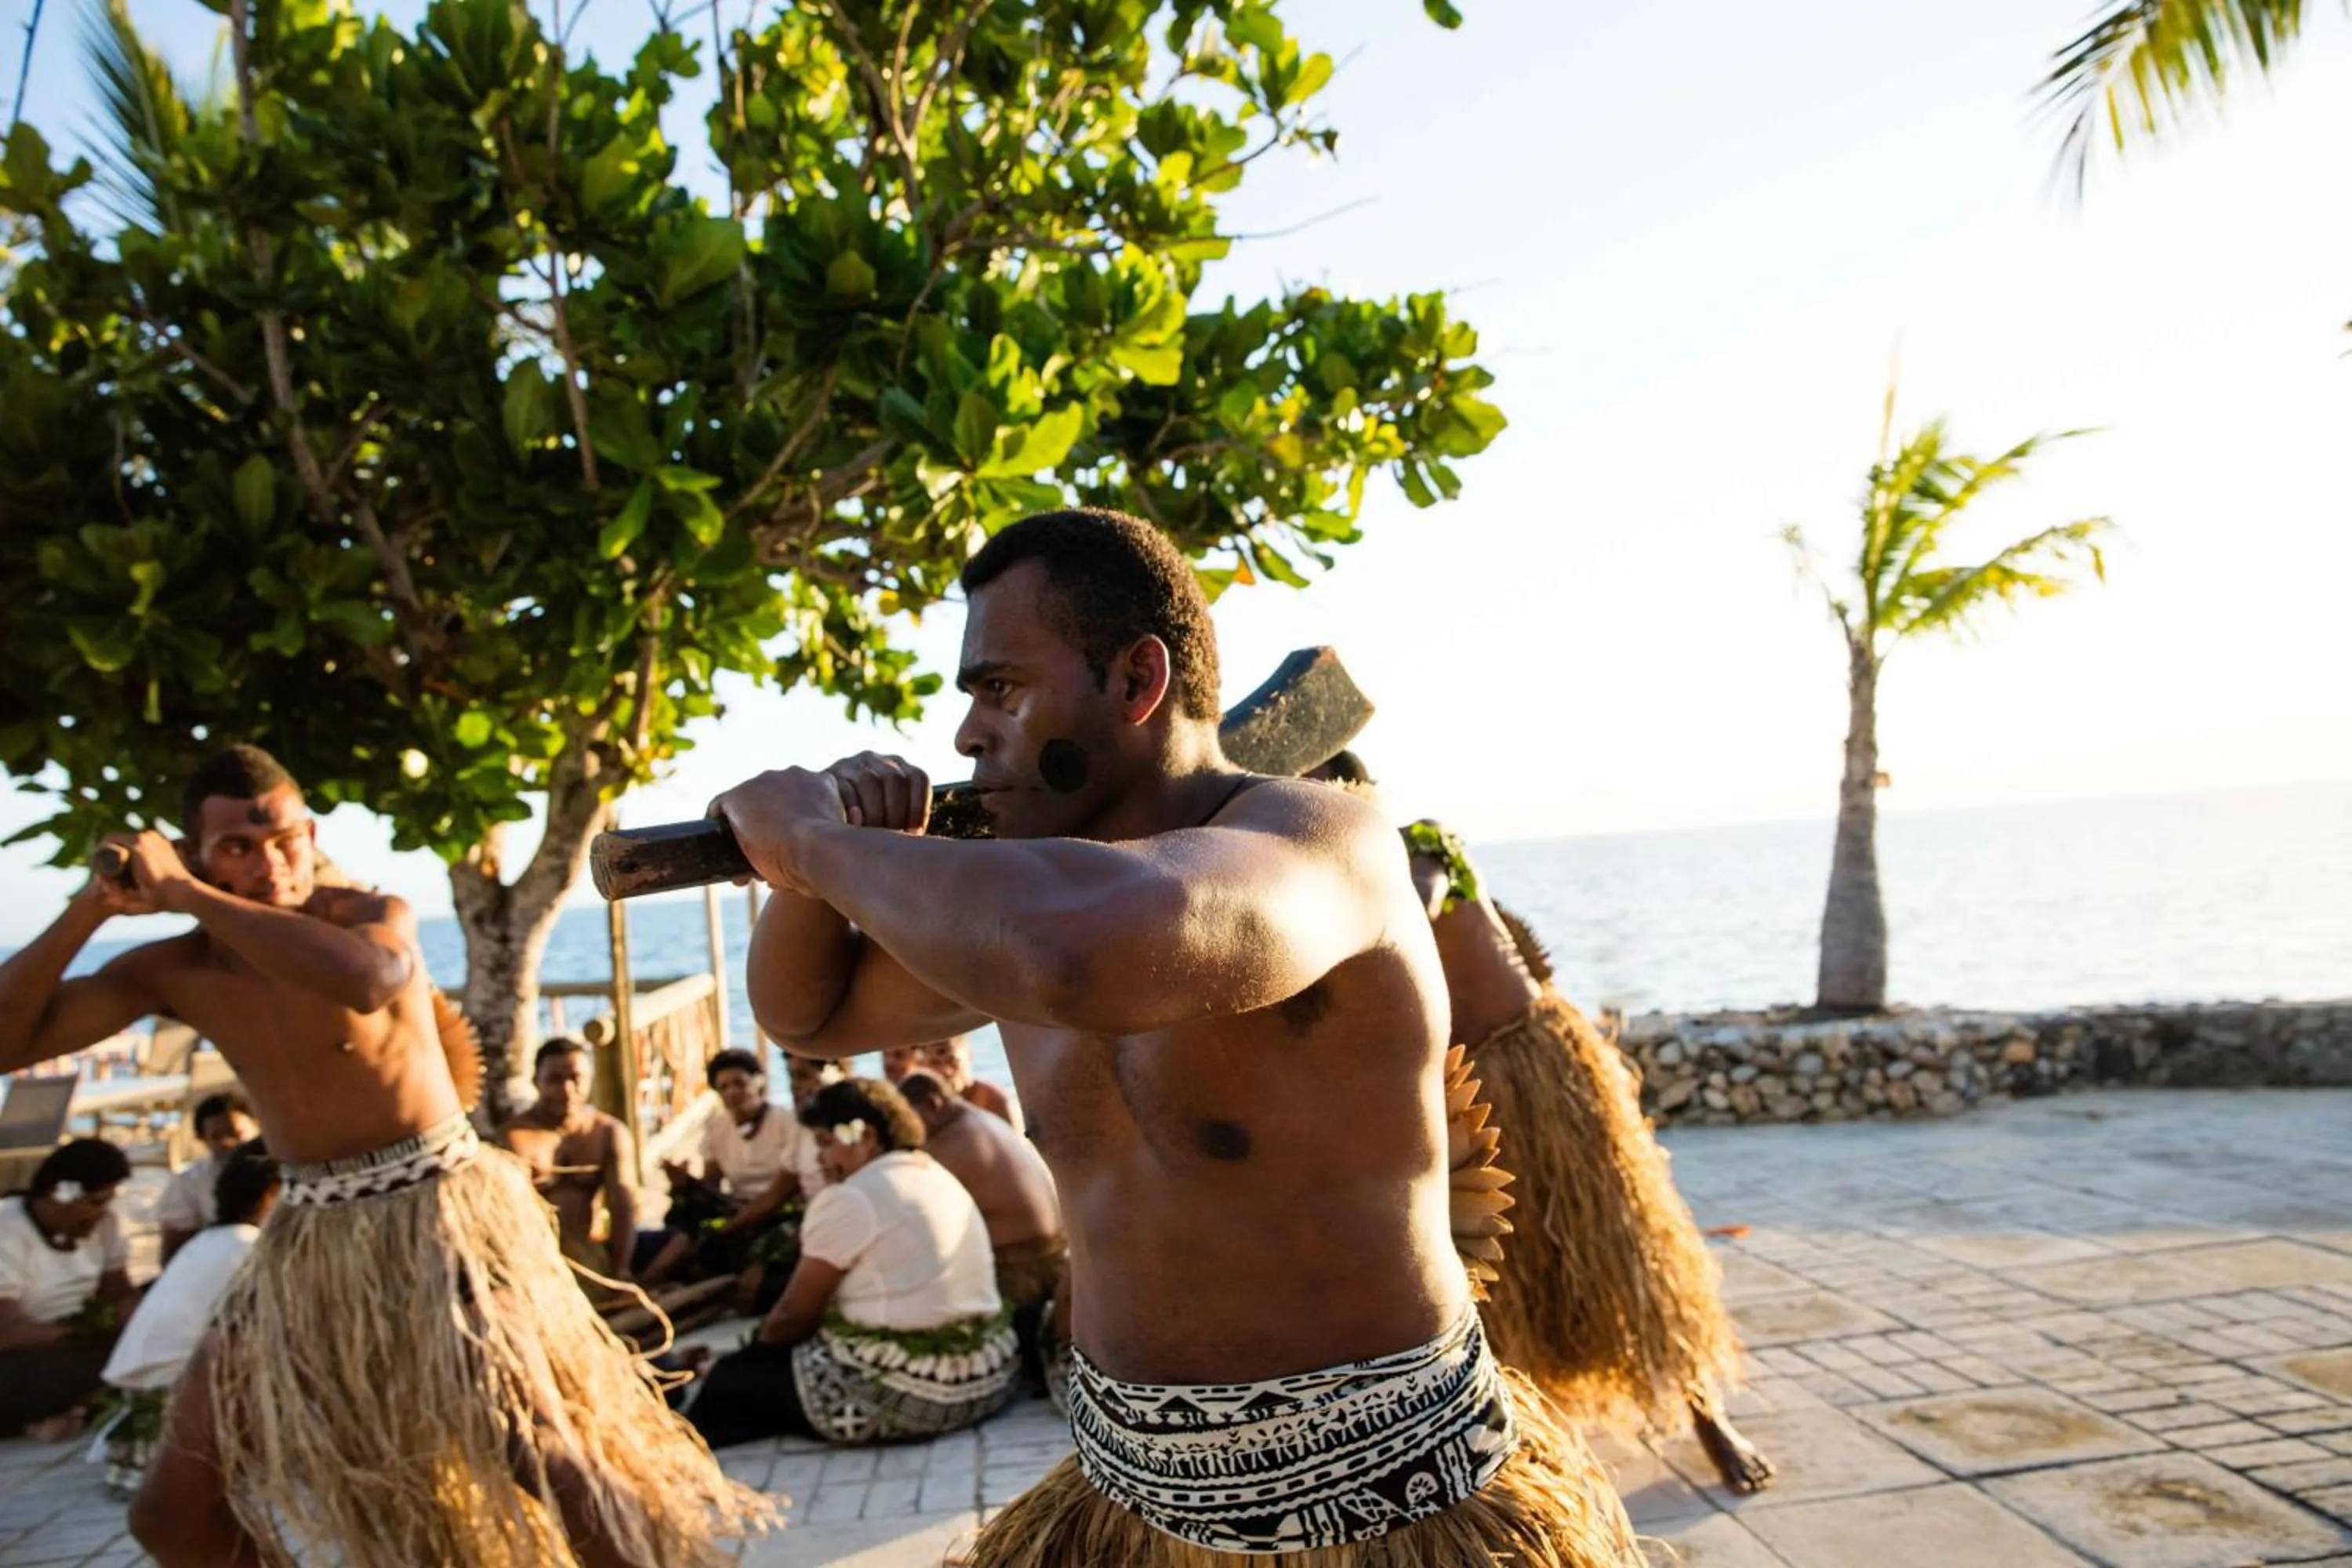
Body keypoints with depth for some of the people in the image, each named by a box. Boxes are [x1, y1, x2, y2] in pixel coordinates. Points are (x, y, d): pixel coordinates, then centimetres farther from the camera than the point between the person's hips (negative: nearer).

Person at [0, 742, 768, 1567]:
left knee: (537, 1450, -11)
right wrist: (91, 906, -13)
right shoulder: (176, 970, 1)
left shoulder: (372, 914, -14)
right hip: (310, 1236, 6)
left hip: (439, 1212, -5)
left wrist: (187, 895, -30)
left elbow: (368, 979, -39)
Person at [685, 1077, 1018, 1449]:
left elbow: (794, 1315, -2)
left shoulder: (849, 1200, -10)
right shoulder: (944, 1181, 14)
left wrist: (756, 1343, 18)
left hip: (901, 1396, -8)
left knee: (730, 1378, 7)